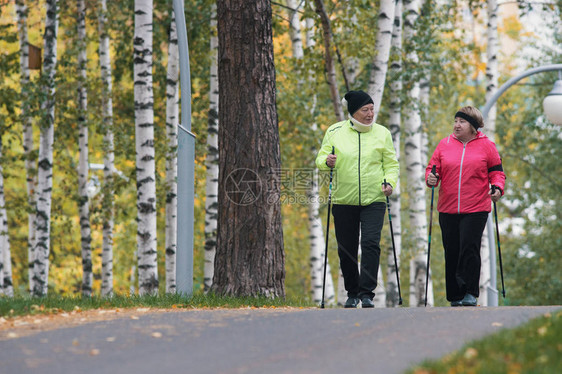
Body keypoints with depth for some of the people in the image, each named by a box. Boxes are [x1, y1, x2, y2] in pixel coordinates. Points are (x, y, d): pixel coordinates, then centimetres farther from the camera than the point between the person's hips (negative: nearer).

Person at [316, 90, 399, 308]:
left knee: (371, 244, -16)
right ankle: (352, 293, 22)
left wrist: (390, 182, -9)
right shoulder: (334, 132, 5)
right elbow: (321, 158, 8)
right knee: (346, 249, 6)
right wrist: (327, 161, -15)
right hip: (344, 201, 1)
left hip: (374, 201, -1)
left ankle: (367, 293, -14)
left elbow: (391, 163, 9)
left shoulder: (382, 133, 5)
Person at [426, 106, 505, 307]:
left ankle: (470, 293, -5)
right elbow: (433, 167, 12)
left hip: (476, 209, -3)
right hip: (448, 209, 3)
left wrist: (497, 188, -12)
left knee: (469, 248, -13)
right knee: (452, 252, 5)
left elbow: (496, 171, 6)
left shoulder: (486, 146, 4)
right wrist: (431, 178, -10)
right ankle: (455, 296, 14)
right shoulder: (445, 145, 10)